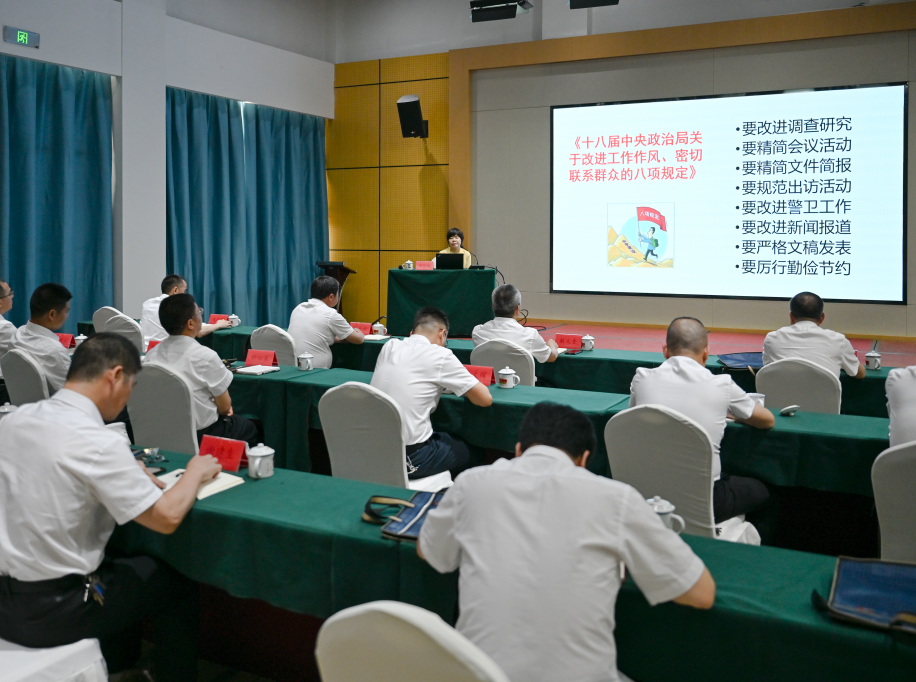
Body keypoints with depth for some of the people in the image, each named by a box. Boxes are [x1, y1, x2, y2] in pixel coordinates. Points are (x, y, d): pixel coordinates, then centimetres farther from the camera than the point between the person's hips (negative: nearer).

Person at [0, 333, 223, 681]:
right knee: (176, 581, 13)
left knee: (124, 564, 31)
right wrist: (195, 473, -1)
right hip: (50, 612, -7)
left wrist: (128, 474, 11)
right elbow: (166, 517, -19)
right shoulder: (97, 442, -24)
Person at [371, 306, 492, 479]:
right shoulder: (440, 355, -11)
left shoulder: (389, 347, 5)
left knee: (445, 438, 29)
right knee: (465, 451, 22)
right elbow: (485, 399, -5)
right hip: (409, 459, -6)